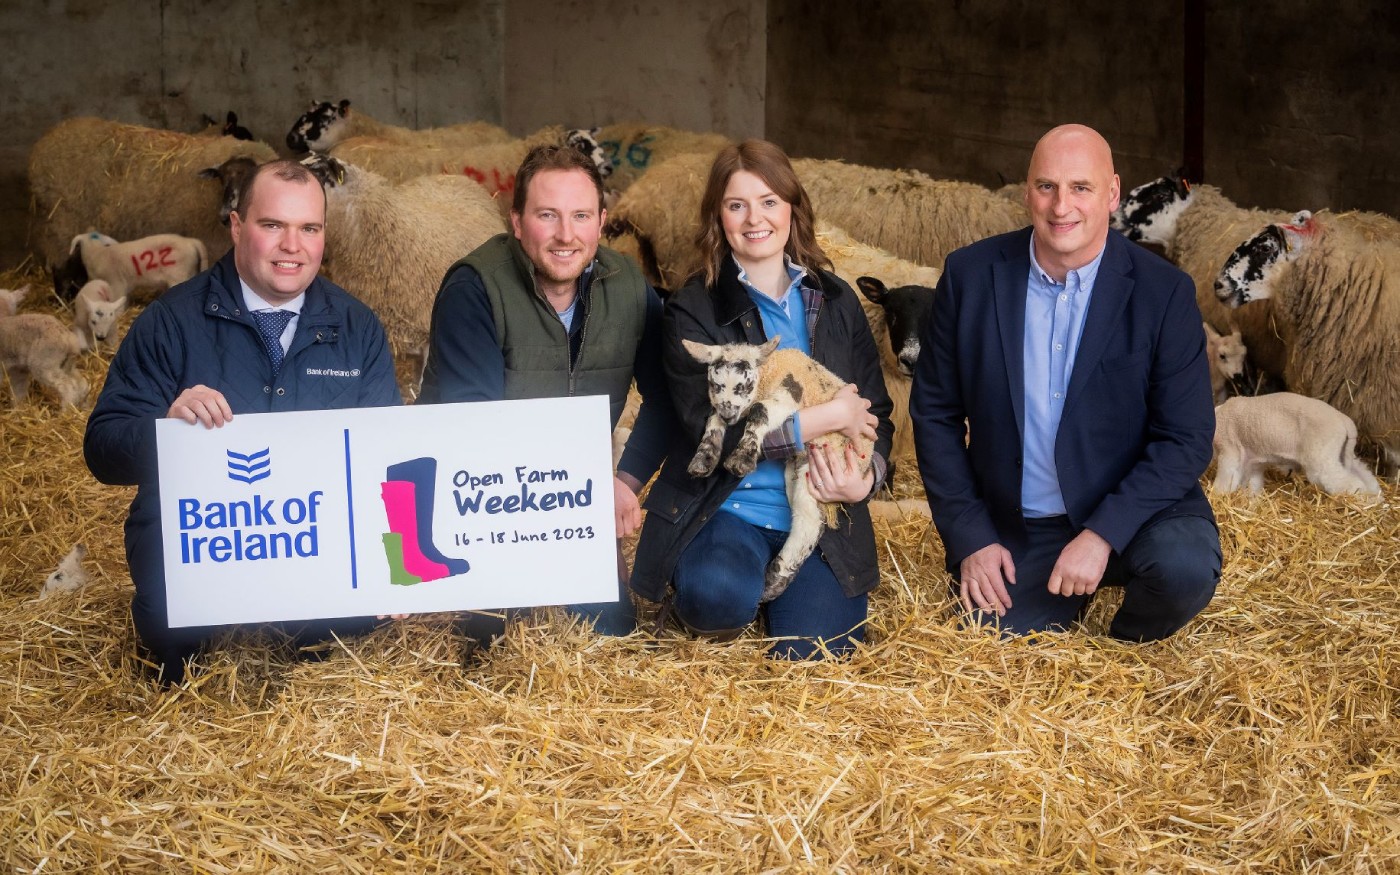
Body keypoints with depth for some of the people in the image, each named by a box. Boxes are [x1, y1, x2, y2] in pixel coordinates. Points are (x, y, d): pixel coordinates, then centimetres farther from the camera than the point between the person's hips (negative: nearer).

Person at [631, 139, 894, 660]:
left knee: (814, 655, -15)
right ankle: (690, 608, 3)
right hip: (724, 512, -3)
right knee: (720, 594, -35)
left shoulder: (836, 301, 10)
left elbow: (876, 413, 11)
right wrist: (828, 416, -16)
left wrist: (865, 478, -11)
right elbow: (708, 426, -15)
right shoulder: (692, 311, -3)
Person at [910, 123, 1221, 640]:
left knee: (1185, 568, -31)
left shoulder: (1164, 294, -11)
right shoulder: (970, 277, -6)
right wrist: (969, 538, -4)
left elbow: (1186, 438, -11)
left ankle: (1125, 651, 5)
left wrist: (1102, 535, -22)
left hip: (1130, 512, -2)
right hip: (1011, 532, 2)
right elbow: (935, 413, 1)